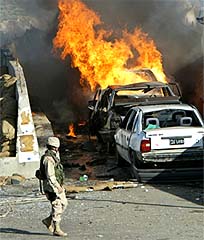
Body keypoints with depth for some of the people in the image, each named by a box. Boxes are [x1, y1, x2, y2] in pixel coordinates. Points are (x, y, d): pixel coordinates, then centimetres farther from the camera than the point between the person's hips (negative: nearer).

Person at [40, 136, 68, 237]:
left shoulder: (54, 156, 14)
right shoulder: (48, 158, -19)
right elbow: (50, 175, -25)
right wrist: (57, 187, -27)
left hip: (57, 185, 10)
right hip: (51, 186, -10)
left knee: (64, 204, 11)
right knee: (57, 207, -6)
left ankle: (48, 221, 18)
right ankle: (56, 229, 2)